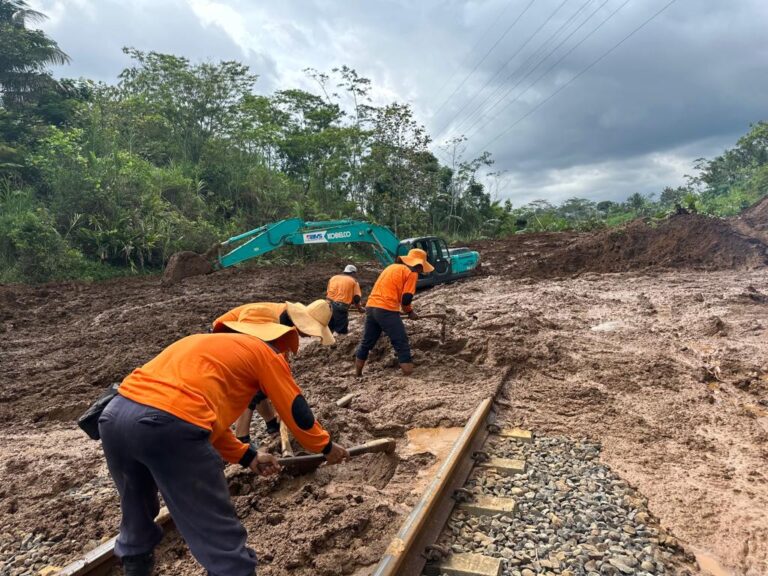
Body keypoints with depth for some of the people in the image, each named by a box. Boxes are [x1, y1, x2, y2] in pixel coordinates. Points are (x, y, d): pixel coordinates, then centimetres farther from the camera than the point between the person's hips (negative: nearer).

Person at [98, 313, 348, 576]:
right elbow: (296, 410, 19)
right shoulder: (263, 352, 14)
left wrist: (248, 456, 40)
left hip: (113, 415, 8)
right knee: (221, 537, 5)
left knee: (137, 513, 34)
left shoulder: (203, 346, 34)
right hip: (168, 425, -8)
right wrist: (326, 446, 35)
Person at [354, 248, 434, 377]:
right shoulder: (412, 273, 0)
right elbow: (406, 298, -8)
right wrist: (410, 312, 11)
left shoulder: (392, 267, 23)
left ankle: (358, 375, 29)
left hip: (371, 307, 8)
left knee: (366, 343, 18)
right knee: (402, 344, 0)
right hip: (386, 310, -8)